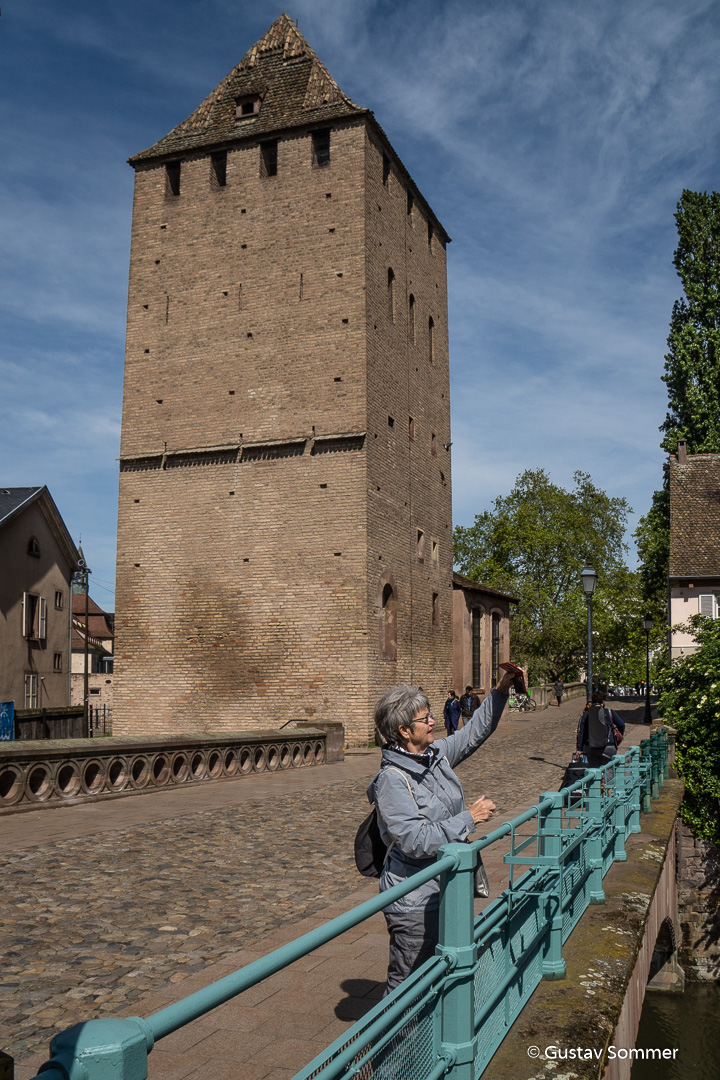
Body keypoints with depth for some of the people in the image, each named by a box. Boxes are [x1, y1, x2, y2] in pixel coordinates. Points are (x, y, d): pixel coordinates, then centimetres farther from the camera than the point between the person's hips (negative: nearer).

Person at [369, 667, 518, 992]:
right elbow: (415, 841, -26)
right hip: (414, 902, -8)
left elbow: (474, 731, 17)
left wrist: (501, 691, 8)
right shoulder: (392, 780, -21)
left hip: (445, 890, 8)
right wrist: (468, 819, -21)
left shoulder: (436, 755, 3)